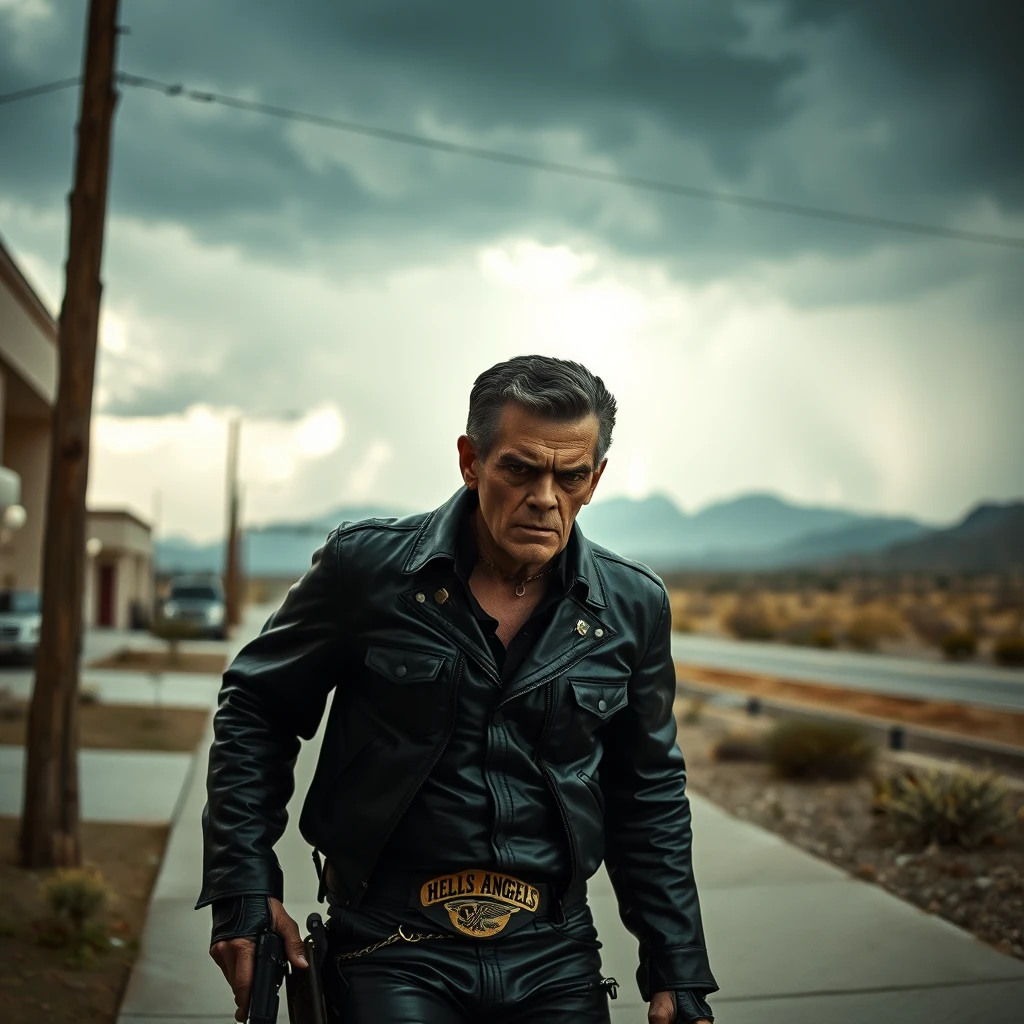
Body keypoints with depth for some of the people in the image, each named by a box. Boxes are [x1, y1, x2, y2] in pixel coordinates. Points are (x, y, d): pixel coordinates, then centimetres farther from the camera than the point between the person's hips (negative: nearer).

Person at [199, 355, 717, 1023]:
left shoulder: (633, 606, 1)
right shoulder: (367, 567, -8)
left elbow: (650, 797, 10)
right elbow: (255, 709, 3)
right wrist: (244, 889, -4)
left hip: (554, 958, 3)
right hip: (392, 952, -2)